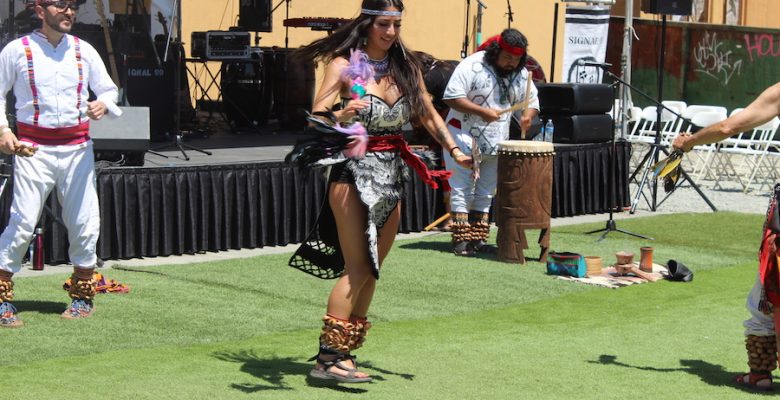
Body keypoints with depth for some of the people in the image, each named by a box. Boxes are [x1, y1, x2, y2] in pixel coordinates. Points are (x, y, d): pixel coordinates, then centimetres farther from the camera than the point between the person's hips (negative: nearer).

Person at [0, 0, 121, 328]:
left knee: (84, 223, 5)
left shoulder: (84, 51, 8)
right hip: (32, 148, -3)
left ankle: (82, 296, 20)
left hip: (77, 147, 4)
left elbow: (108, 89, 16)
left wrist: (103, 104, -7)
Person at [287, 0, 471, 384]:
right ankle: (328, 358, -11)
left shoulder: (406, 66, 7)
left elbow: (427, 113, 19)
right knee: (357, 269, -12)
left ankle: (345, 353, 13)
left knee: (371, 270, 6)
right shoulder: (344, 65, -8)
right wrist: (343, 116, -35)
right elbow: (316, 119, -15)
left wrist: (454, 150, 12)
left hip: (392, 174, 6)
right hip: (353, 171, -6)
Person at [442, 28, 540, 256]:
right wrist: (482, 111, -24)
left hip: (496, 144, 6)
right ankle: (461, 239, -3)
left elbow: (532, 101, 13)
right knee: (462, 191, -4)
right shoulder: (472, 66, -14)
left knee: (485, 193, 12)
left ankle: (479, 238, 20)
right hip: (465, 139, -6)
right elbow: (451, 97, -17)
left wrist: (528, 116, -11)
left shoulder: (521, 74, 5)